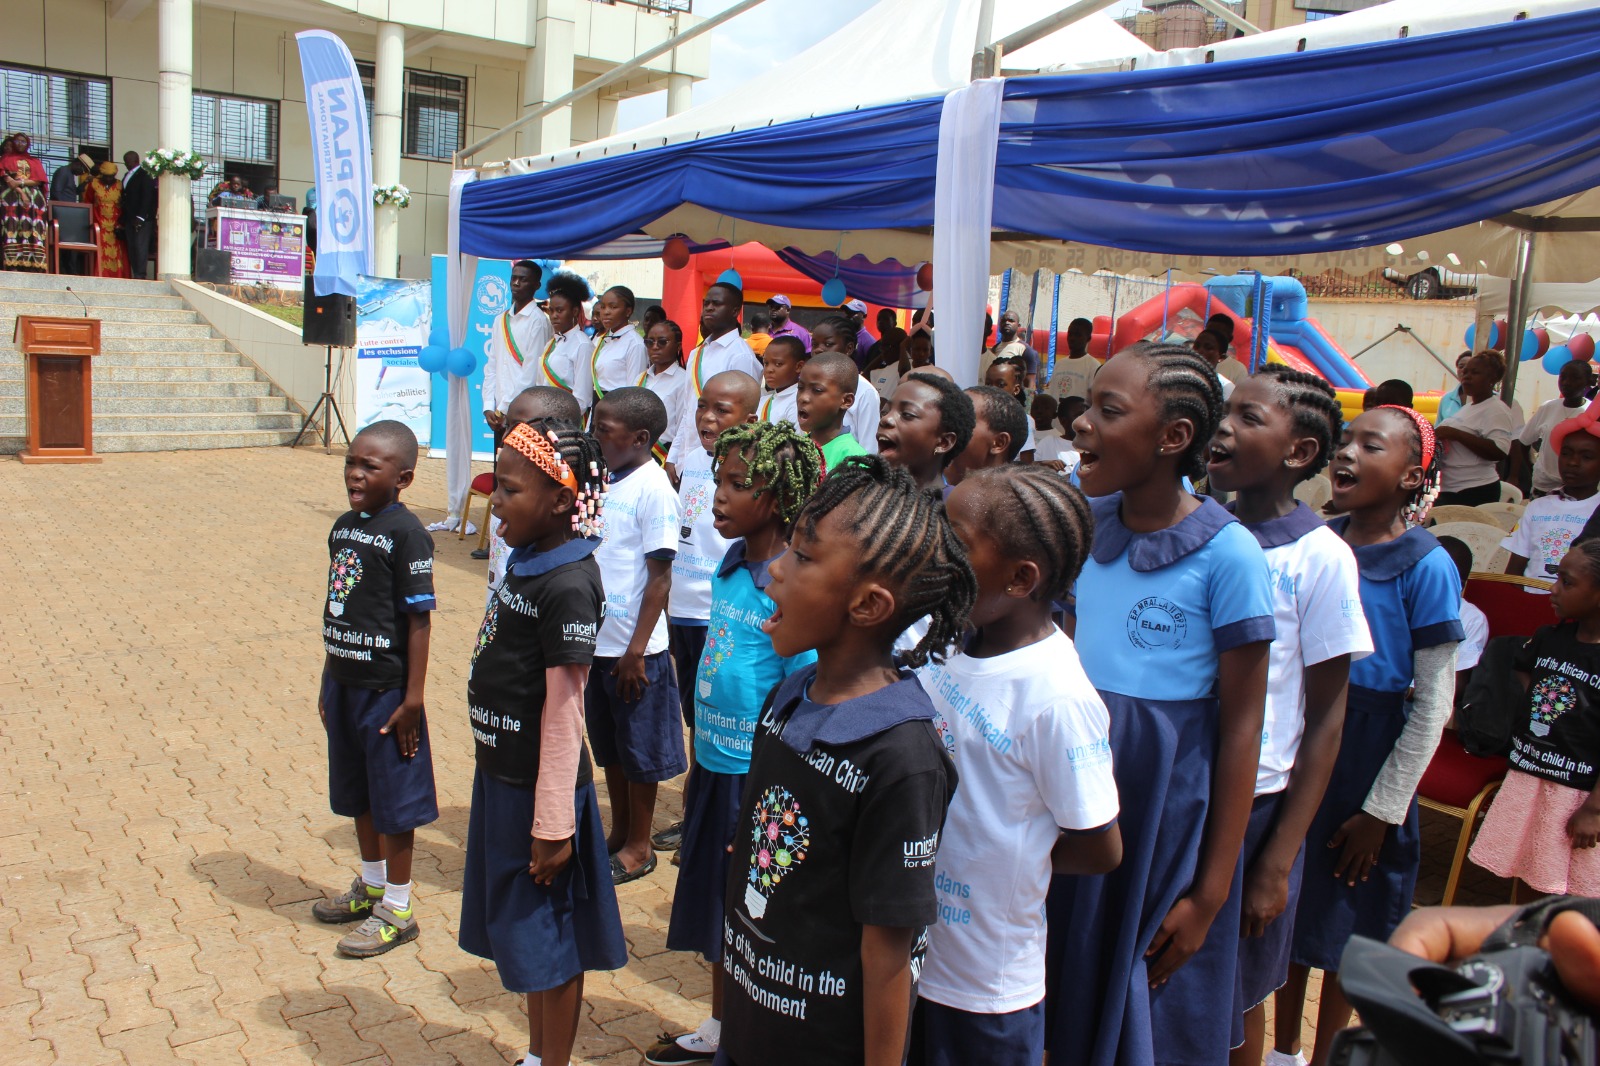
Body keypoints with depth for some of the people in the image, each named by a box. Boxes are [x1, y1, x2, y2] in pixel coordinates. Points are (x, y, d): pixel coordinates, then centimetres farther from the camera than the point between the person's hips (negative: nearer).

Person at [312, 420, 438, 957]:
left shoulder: (406, 534, -17)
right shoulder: (344, 526, 7)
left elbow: (419, 620, -17)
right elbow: (336, 611, 14)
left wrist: (413, 698, -17)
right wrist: (328, 681, 16)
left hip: (388, 688, -8)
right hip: (345, 684, 8)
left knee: (394, 800, 5)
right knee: (358, 793, 21)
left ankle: (397, 910, 19)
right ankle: (371, 885, 40)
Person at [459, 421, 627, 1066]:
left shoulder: (567, 586, -22)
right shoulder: (527, 563, 5)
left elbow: (563, 713, -21)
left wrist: (552, 823, -17)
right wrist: (503, 786, 18)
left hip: (538, 789, -9)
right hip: (500, 777, 9)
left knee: (550, 940, 8)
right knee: (524, 932, 22)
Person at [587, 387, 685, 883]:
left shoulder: (653, 488, -16)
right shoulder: (606, 479, 7)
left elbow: (660, 577, -17)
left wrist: (636, 650, -17)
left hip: (634, 649, -8)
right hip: (598, 641, 8)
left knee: (639, 752, 8)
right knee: (609, 748, 19)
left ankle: (639, 848, 23)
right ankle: (619, 833, 34)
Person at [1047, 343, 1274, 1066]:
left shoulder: (1227, 554, -15)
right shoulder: (1086, 523, 0)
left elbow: (1240, 728, -12)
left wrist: (1211, 893, -10)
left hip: (1169, 803, -4)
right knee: (1073, 1000, 19)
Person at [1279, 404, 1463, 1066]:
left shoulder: (1427, 568, -13)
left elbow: (1432, 706, -10)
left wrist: (1381, 811, -9)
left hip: (1370, 748, -4)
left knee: (1345, 928, 11)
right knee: (1288, 908, 16)